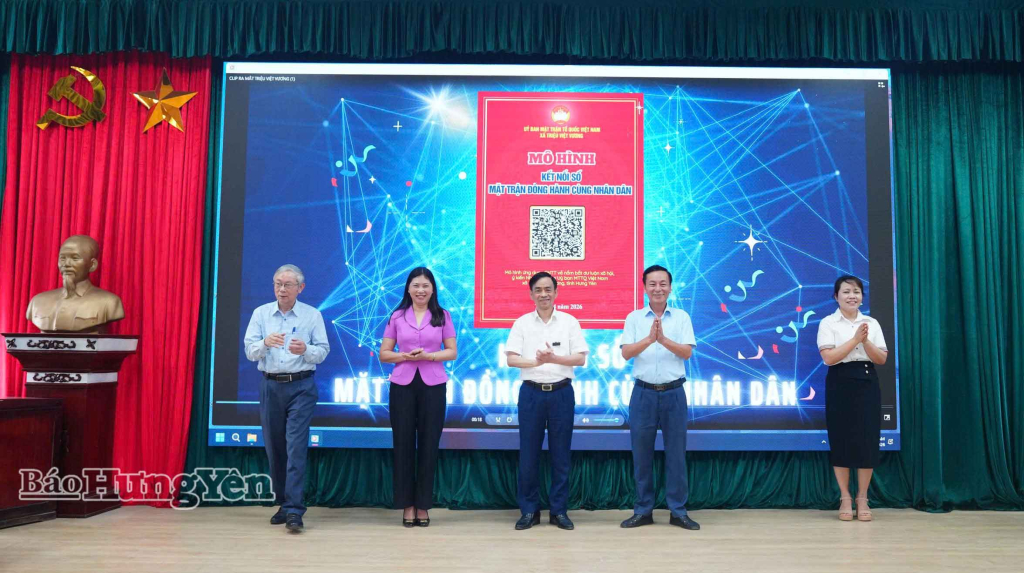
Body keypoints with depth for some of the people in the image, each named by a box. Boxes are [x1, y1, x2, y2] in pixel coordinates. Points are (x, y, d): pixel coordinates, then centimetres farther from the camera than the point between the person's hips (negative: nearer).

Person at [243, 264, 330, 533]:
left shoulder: (313, 315, 1)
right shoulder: (261, 313, 6)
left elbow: (323, 351, -2)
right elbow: (250, 351, -2)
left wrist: (305, 350, -23)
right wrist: (265, 343, -23)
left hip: (301, 387, -3)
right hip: (270, 387, 3)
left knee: (296, 447, -11)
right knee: (274, 448, 9)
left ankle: (294, 511, -12)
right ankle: (283, 504, 24)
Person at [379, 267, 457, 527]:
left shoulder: (442, 316, 3)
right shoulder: (397, 316, 5)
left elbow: (452, 352, 2)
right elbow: (384, 353, 5)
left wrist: (428, 356, -15)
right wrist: (404, 356, -14)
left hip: (433, 386, 0)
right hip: (402, 385, 1)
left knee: (429, 445, 4)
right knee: (403, 444, 3)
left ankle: (423, 505, 15)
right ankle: (407, 504, 14)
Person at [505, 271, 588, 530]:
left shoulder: (570, 322, 4)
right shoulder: (522, 323, 4)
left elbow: (580, 358, -1)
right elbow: (511, 359, -4)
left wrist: (554, 358, -18)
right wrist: (536, 362, -22)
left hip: (561, 393, 0)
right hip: (531, 393, 0)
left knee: (561, 454, 5)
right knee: (528, 454, 3)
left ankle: (559, 510, 16)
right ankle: (529, 510, 14)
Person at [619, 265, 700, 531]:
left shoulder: (681, 317, 4)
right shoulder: (634, 317, 4)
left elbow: (687, 352, -6)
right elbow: (626, 353, -6)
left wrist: (664, 339, -22)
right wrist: (649, 339, -22)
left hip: (673, 393, 0)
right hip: (644, 392, 0)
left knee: (676, 454, 5)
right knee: (641, 454, 6)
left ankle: (678, 511, 16)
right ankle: (643, 511, 17)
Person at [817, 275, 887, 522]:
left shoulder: (872, 323, 9)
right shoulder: (828, 323, -1)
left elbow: (882, 359, 3)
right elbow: (829, 357, -12)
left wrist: (866, 341, -13)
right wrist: (855, 339, -15)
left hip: (867, 384, 3)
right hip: (840, 384, -3)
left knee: (867, 440, 1)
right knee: (841, 439, 0)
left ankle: (862, 499, 13)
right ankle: (845, 499, 11)